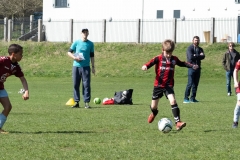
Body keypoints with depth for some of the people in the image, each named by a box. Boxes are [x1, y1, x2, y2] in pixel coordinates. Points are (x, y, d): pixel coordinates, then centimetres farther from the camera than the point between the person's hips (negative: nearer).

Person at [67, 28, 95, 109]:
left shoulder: (90, 44, 8)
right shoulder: (76, 43, 5)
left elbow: (92, 56, 13)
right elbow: (69, 52, 9)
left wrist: (93, 67, 9)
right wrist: (74, 57, -10)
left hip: (86, 67, -1)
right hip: (76, 66, 1)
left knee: (86, 85, -6)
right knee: (75, 85, 2)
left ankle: (87, 102, -3)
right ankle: (76, 102, 9)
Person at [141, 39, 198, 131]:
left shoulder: (174, 59, 6)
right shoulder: (158, 58, -6)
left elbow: (182, 64, 22)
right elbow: (152, 62, -21)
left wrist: (192, 66, 14)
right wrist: (146, 66, -42)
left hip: (169, 85, 1)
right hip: (158, 85, -1)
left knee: (173, 101, -22)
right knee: (154, 106, 9)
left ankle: (178, 122, -25)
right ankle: (154, 113, 49)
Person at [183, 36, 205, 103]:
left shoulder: (200, 49, 15)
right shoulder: (190, 48, -1)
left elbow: (203, 56, -2)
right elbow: (191, 57, -17)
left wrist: (195, 56, -14)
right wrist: (199, 55, -8)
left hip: (198, 68, 6)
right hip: (191, 67, -6)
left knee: (195, 84, 6)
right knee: (190, 84, -11)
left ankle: (193, 98, 12)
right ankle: (186, 98, -9)